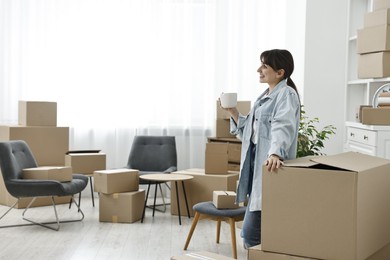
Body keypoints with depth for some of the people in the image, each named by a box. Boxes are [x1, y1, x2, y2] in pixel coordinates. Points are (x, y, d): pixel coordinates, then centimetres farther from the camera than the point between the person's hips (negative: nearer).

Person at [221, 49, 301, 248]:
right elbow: (249, 132, 23)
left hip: (269, 166, -9)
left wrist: (275, 153, -45)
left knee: (251, 233, -10)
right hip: (256, 165, 9)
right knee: (253, 232, 15)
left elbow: (282, 127, -29)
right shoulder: (264, 96, 18)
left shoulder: (286, 94, -10)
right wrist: (233, 112, 11)